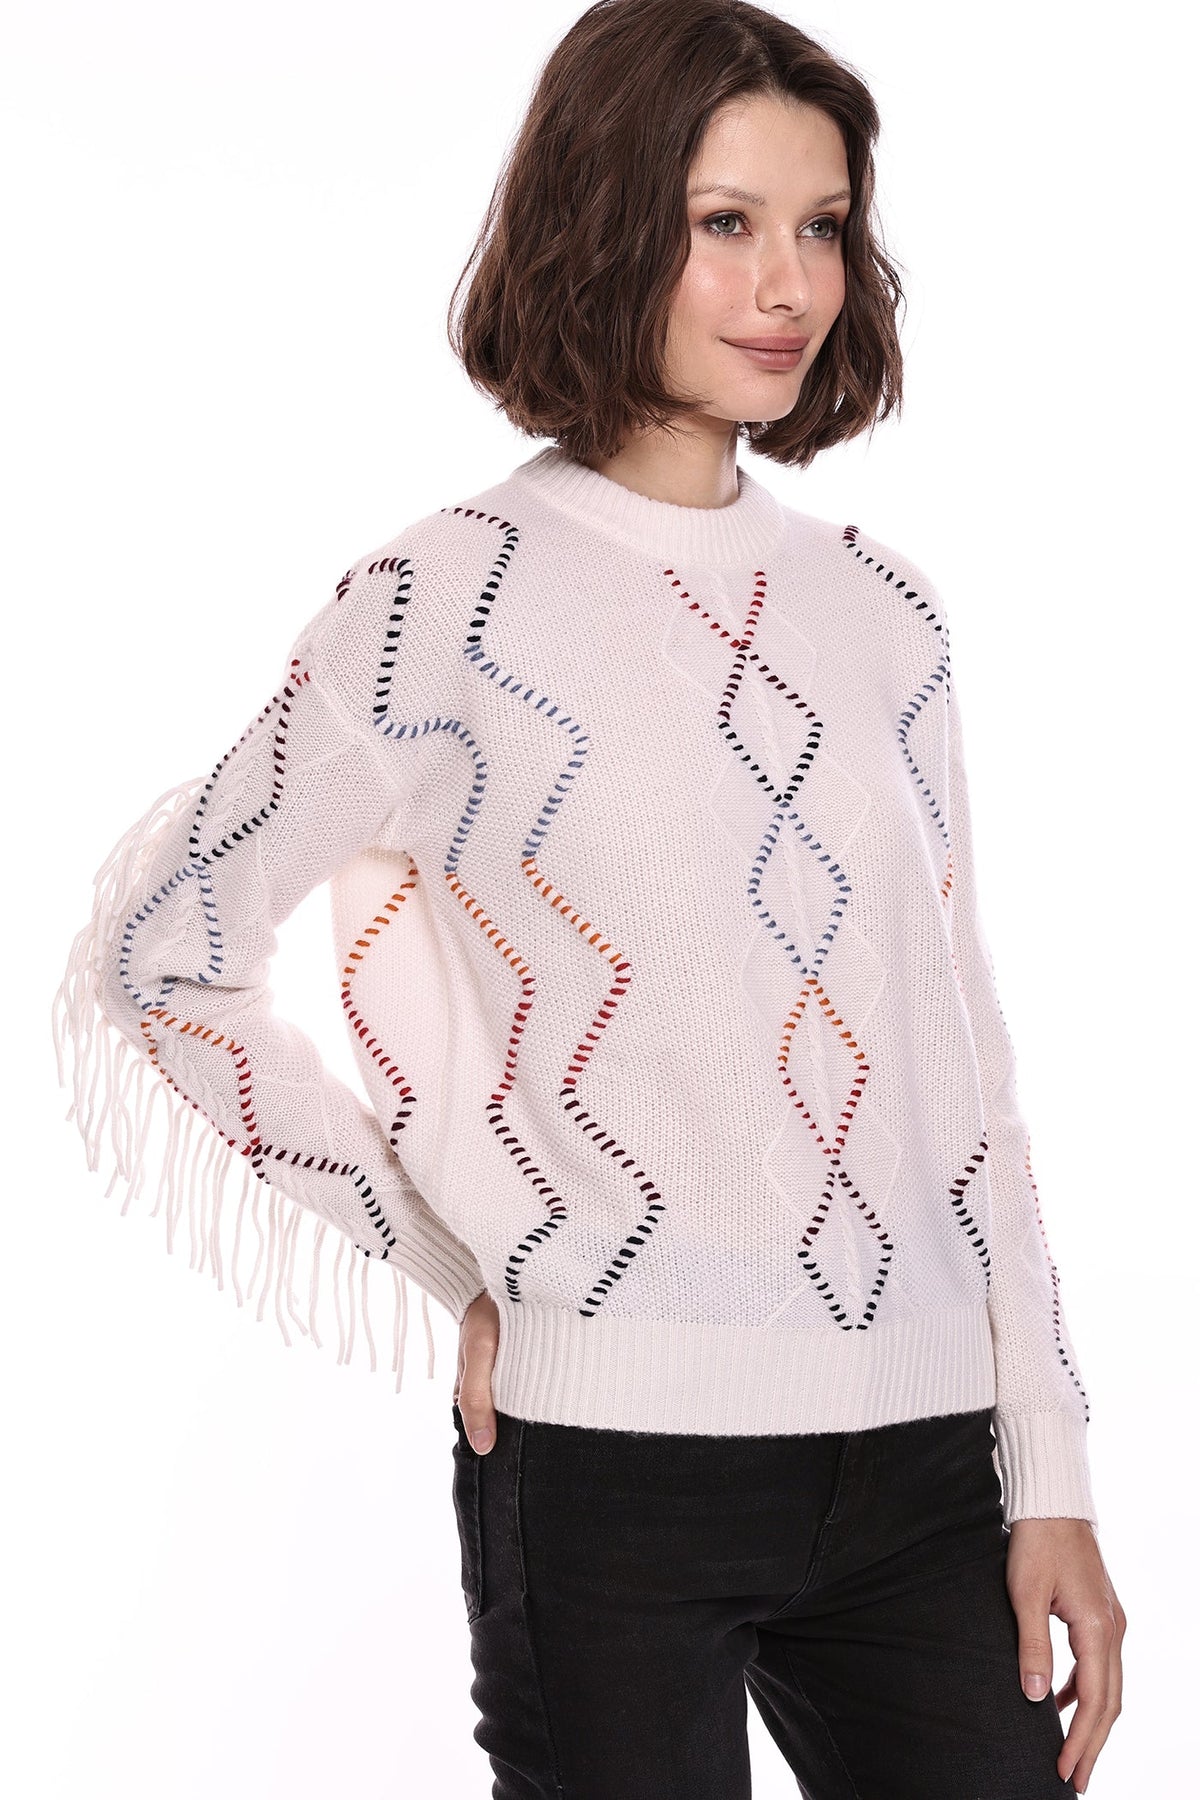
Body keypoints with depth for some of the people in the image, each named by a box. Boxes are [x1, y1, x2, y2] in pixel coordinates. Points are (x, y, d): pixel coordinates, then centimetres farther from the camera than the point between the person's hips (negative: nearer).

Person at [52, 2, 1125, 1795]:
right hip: (615, 1451, -4)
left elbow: (962, 1053, 11)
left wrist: (1051, 1480, 7)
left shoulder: (875, 608, 9)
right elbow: (147, 968, -5)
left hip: (921, 1448, 5)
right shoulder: (451, 604, -5)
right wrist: (467, 1265, -5)